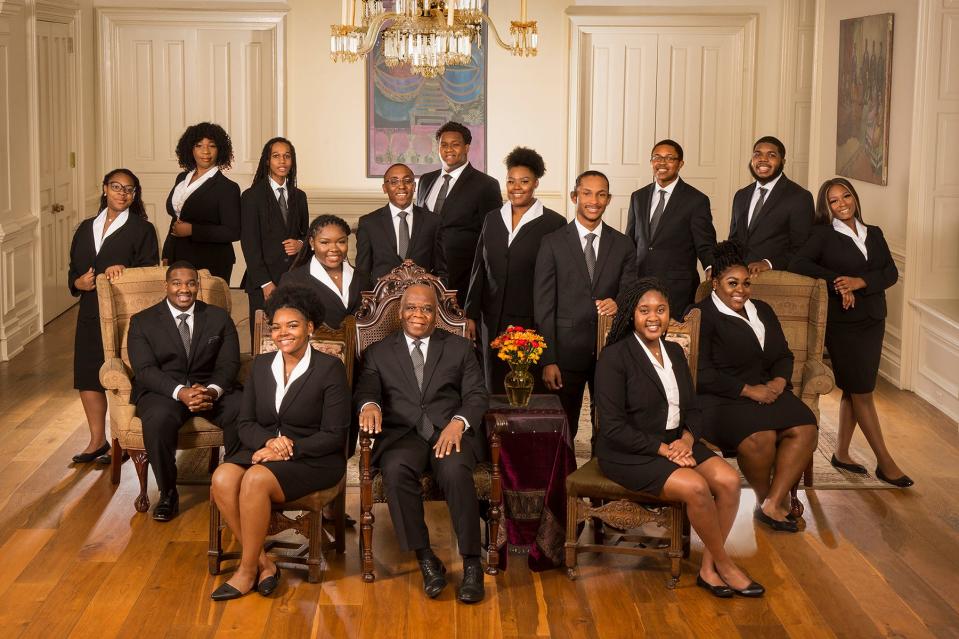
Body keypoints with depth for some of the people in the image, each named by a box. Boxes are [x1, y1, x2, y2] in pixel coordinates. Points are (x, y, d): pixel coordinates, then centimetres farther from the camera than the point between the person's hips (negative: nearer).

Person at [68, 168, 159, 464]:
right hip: (91, 313, 5)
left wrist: (124, 270, -22)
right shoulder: (87, 228, 14)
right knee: (88, 376, 7)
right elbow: (73, 270, 16)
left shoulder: (142, 229, 0)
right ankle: (97, 441, 19)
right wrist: (79, 282, -5)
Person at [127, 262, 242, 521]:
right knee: (158, 419, -37)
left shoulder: (219, 318, 10)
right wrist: (180, 392, -25)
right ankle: (168, 494, -17)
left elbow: (228, 364, 2)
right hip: (162, 391, -1)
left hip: (211, 390, 2)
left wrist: (212, 391, -21)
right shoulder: (142, 322, 4)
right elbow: (145, 370, -7)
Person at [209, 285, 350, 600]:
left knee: (256, 479, -33)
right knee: (222, 479, -27)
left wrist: (289, 447, -18)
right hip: (263, 449, 5)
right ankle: (263, 562, -16)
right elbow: (245, 424, 9)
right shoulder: (261, 365, 11)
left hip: (312, 459, -5)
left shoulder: (330, 369, -5)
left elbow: (334, 435, -8)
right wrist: (269, 441, -13)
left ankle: (247, 571, -17)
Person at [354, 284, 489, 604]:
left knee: (455, 470, -35)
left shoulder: (459, 348, 19)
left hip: (451, 432, 0)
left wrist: (458, 423, -12)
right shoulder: (378, 353, 20)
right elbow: (365, 390, 6)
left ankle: (471, 563, -26)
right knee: (396, 470, -35)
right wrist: (370, 404, -20)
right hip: (402, 434, 1)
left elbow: (477, 395, 9)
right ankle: (426, 560, -26)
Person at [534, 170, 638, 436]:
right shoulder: (553, 244, 0)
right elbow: (543, 305, -2)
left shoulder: (623, 245, 8)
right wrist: (548, 360, -8)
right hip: (567, 351, -2)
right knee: (562, 430, 5)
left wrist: (618, 304, -20)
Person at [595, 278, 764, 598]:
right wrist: (662, 449, -19)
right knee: (695, 487, -28)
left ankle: (708, 568, -7)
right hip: (630, 453, -7)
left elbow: (692, 409, 14)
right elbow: (613, 427, -16)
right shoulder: (614, 357, -11)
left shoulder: (674, 352, 11)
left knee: (729, 479, -18)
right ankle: (725, 564, -6)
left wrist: (687, 438, -8)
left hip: (677, 443, 7)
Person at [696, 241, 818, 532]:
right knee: (761, 436, -34)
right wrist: (748, 390, -14)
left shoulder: (762, 310, 21)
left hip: (768, 391, 7)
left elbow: (783, 355, 20)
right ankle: (764, 498, -6)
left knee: (804, 429, -22)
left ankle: (772, 505, -18)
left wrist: (779, 381, -3)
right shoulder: (701, 316, -3)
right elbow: (702, 374, -11)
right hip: (720, 399, -7)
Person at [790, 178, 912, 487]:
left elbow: (891, 273, 2)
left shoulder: (874, 234, 11)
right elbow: (798, 263, -17)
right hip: (842, 322, -5)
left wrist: (860, 281, -16)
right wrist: (837, 281, -21)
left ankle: (842, 453, 22)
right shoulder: (823, 235, -4)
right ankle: (885, 462, 4)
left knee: (853, 389, 11)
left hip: (872, 320, 5)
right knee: (862, 391, -1)